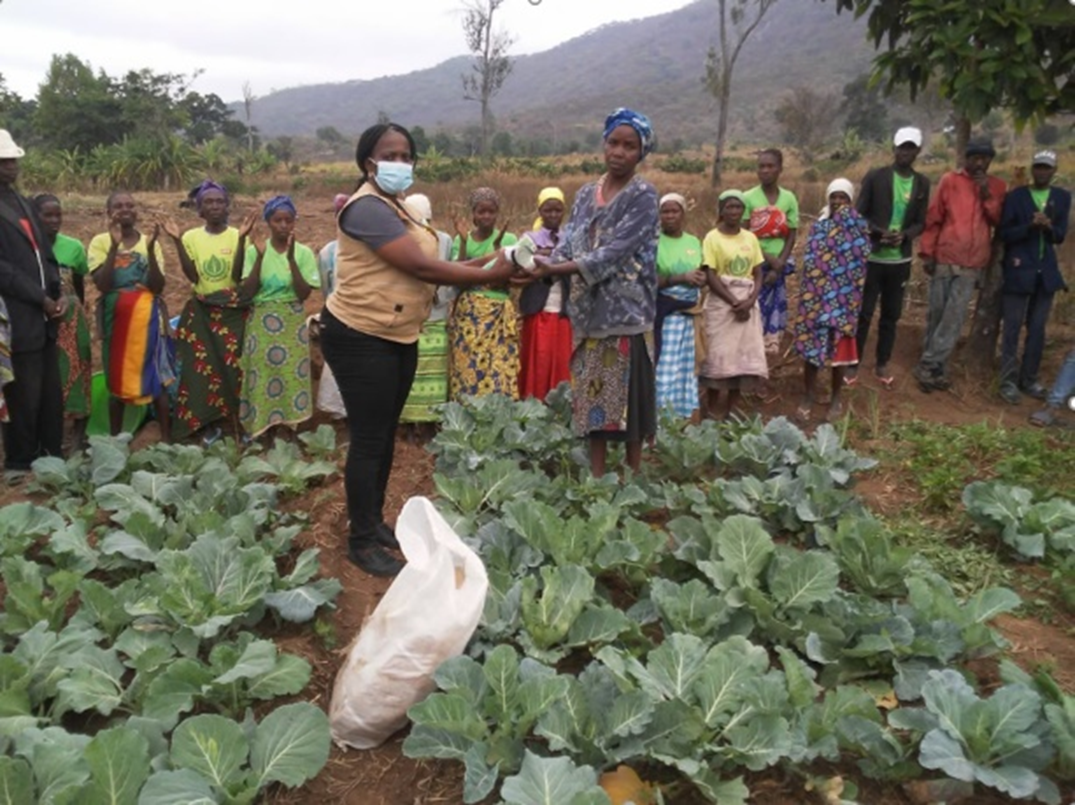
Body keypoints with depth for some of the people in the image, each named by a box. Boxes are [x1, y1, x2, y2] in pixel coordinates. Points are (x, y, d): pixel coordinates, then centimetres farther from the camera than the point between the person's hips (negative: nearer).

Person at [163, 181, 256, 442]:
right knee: (204, 367, 4)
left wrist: (241, 238, -23)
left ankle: (240, 422, 10)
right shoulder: (191, 237, 1)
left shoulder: (237, 235, -4)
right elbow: (193, 276, -9)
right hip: (201, 312, 2)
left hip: (233, 312, -2)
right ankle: (211, 424, 15)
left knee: (235, 365, -1)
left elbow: (238, 276, -15)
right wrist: (177, 241, -14)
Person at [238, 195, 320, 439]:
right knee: (261, 376, 0)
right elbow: (246, 293, -8)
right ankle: (260, 432, 10)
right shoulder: (255, 251, -1)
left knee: (290, 376, 1)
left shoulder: (303, 252, -2)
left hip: (292, 324, 0)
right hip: (261, 323, 0)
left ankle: (288, 427, 12)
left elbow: (303, 294, -10)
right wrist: (260, 257, -17)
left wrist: (291, 259, -19)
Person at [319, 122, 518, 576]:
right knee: (368, 439, -3)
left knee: (386, 434, 16)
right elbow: (422, 267, -24)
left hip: (399, 337, 10)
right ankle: (362, 542, 9)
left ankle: (375, 519, 30)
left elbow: (423, 268, 6)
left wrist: (485, 264, -5)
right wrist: (491, 276, -19)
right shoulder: (369, 207, -18)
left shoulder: (395, 206, 14)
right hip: (360, 339, -10)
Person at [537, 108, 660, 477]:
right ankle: (597, 478, 19)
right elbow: (568, 244, 4)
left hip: (626, 313, -5)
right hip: (589, 311, 6)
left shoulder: (643, 197, -7)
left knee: (628, 396, 0)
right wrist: (539, 266, -18)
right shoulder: (586, 195, 12)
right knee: (592, 396, 9)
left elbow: (613, 252, -18)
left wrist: (553, 269, -27)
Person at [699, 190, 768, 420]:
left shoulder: (750, 238, 9)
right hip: (721, 303, -4)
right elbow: (710, 277, -10)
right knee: (719, 357, -4)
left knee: (745, 358, 3)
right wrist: (734, 302, -16)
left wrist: (750, 300, -10)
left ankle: (730, 411, 13)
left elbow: (758, 274, 7)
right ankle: (711, 411, 7)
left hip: (748, 304, 4)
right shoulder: (713, 238, -4)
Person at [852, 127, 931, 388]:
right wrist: (879, 232, -21)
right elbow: (859, 215, -5)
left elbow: (921, 223, 6)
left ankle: (882, 364, 22)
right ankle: (853, 363, 13)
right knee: (863, 313, 1)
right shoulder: (875, 177, -4)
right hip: (871, 257, -3)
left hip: (901, 260, 3)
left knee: (891, 315, 10)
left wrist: (904, 235, -15)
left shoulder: (922, 183, 5)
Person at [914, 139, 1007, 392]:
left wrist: (987, 196, -9)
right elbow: (933, 218, 1)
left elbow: (1000, 222, 4)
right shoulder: (949, 181, 2)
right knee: (936, 315, 4)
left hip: (972, 265, 1)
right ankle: (936, 368, 15)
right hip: (943, 260, -1)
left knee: (953, 319, -6)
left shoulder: (997, 187, 9)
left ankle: (928, 366, -1)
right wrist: (926, 253, -4)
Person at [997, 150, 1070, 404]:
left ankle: (1029, 379, 16)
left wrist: (1049, 227, -18)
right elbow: (1003, 233, -6)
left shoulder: (1063, 197, 8)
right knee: (1013, 327, -2)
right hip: (1018, 270, -3)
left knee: (1037, 328, 7)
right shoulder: (1015, 196, -1)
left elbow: (1060, 236, 4)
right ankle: (1009, 381, 3)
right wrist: (1030, 226, -22)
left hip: (1046, 271, 4)